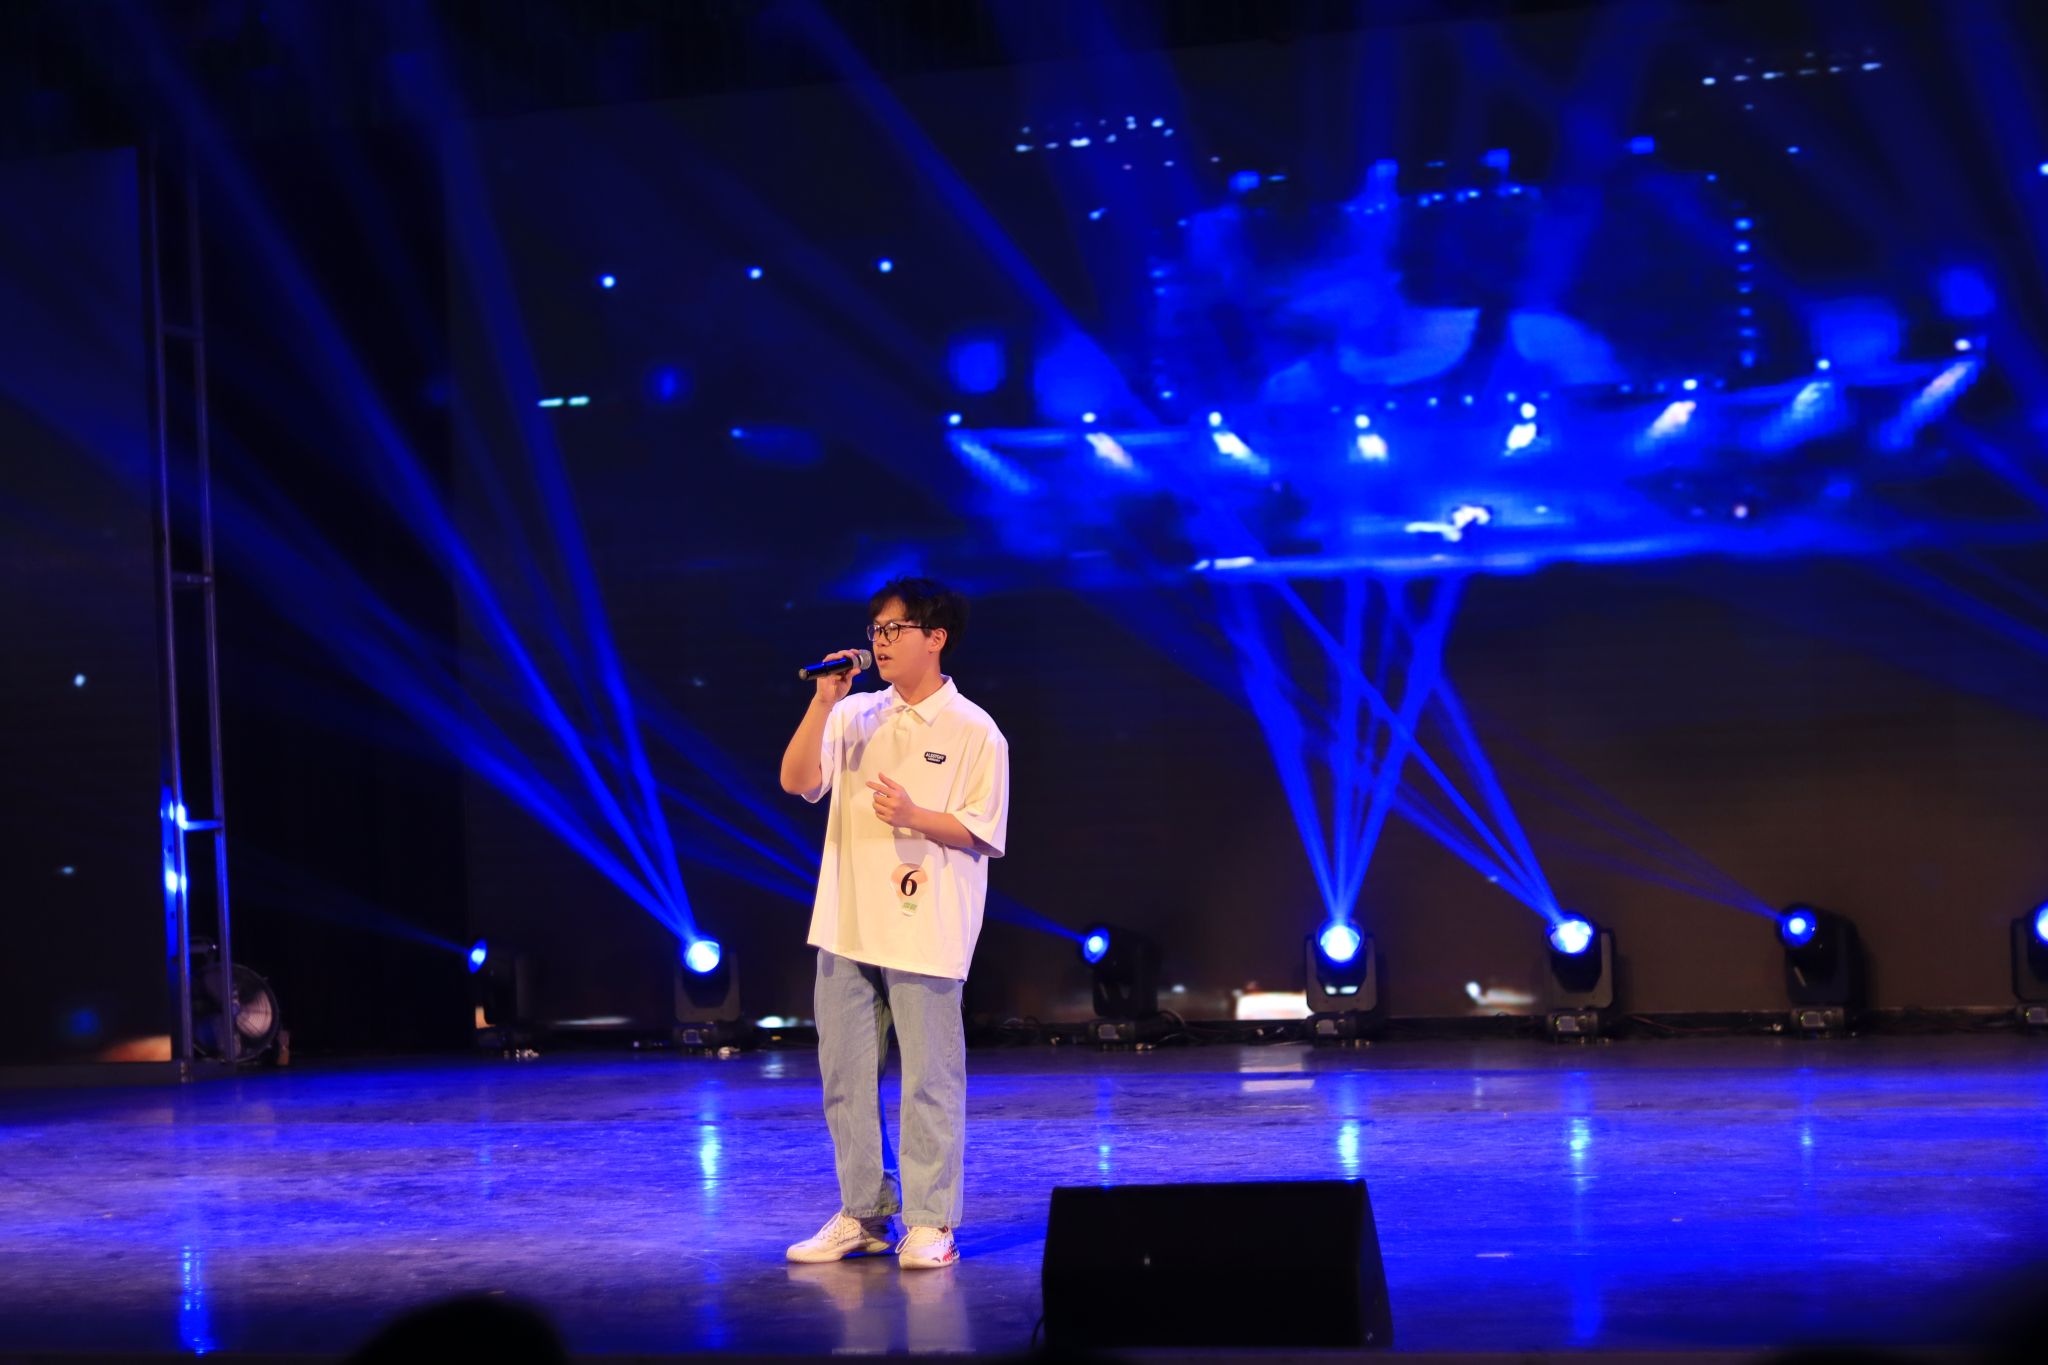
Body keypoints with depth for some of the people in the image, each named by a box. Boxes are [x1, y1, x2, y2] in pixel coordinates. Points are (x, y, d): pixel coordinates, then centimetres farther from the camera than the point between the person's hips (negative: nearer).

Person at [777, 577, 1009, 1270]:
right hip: (847, 925, 5)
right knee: (845, 1077, 9)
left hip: (924, 932, -5)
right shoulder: (856, 715, 9)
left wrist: (915, 816, -21)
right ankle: (864, 1214, 20)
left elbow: (983, 834, -6)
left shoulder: (974, 732, -4)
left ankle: (930, 1223, 6)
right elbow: (797, 781, -1)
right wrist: (823, 703, -9)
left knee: (930, 1080, -2)